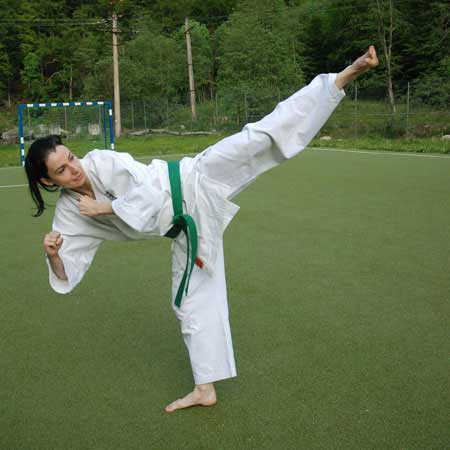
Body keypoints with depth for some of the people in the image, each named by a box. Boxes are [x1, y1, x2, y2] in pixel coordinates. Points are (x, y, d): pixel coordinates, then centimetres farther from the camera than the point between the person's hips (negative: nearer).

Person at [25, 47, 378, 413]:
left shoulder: (102, 161, -13)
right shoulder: (69, 214, 2)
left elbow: (151, 196, -18)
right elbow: (67, 274, 4)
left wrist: (105, 206, -17)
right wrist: (52, 255, -17)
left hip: (195, 185, -4)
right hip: (187, 227, 4)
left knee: (260, 138, -24)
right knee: (193, 302, 11)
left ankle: (345, 75, -20)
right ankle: (205, 389, 28)